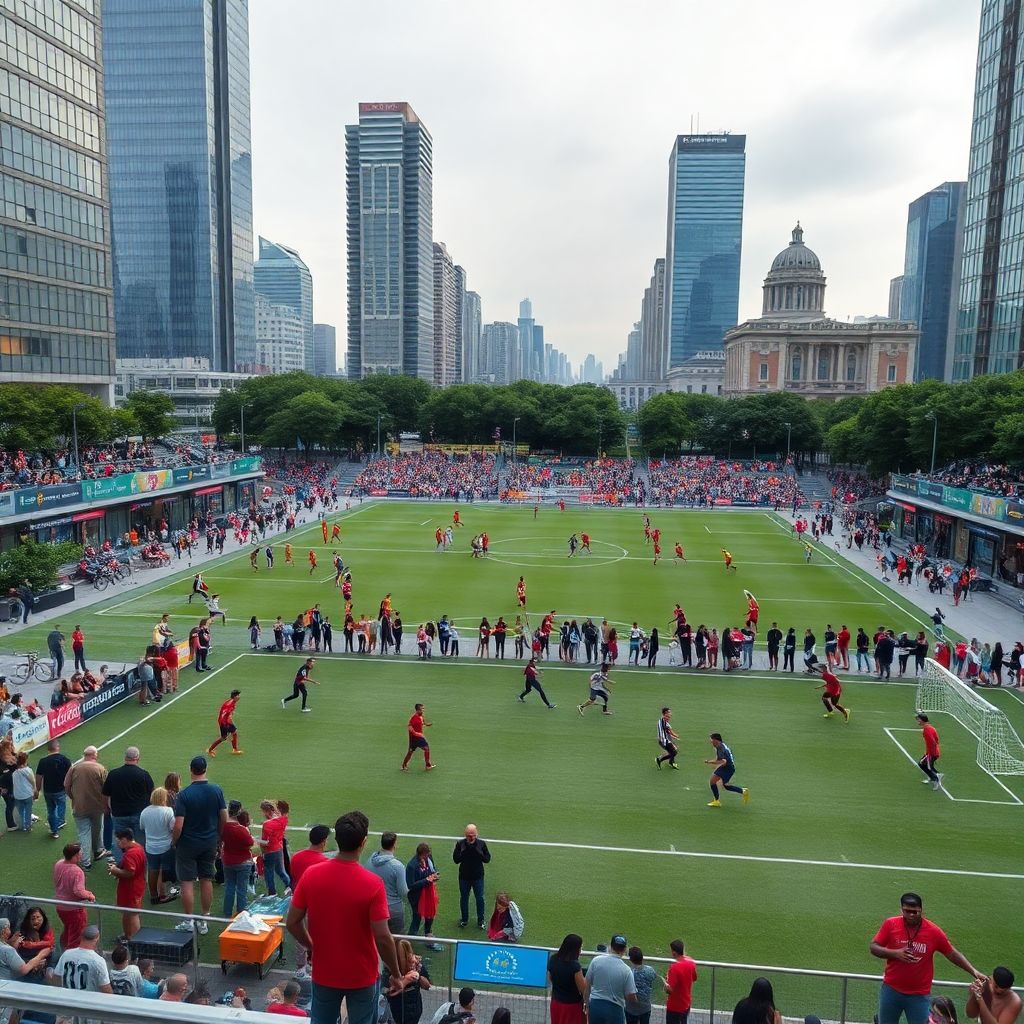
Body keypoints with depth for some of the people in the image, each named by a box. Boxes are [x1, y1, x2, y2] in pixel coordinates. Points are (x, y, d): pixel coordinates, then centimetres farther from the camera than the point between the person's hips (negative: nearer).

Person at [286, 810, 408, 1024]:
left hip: (324, 973, 3)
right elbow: (383, 937, -22)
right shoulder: (372, 884, -24)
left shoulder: (311, 874, -15)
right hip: (362, 976, -3)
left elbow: (293, 922, -6)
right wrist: (396, 974, -6)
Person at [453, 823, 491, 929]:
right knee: (464, 898, 15)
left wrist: (477, 852, -25)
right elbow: (456, 859, -12)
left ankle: (480, 920, 25)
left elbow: (487, 859, -8)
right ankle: (464, 919, 35)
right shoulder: (460, 844, -10)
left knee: (480, 898, 7)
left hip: (478, 877, -1)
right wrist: (464, 851, -26)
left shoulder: (481, 844, -10)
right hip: (464, 876, 1)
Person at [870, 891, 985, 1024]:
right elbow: (873, 947, -8)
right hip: (891, 990, 0)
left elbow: (952, 954, 2)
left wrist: (973, 972, -6)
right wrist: (895, 953, -23)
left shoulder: (933, 931, -11)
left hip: (919, 995, 0)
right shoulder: (890, 924, -12)